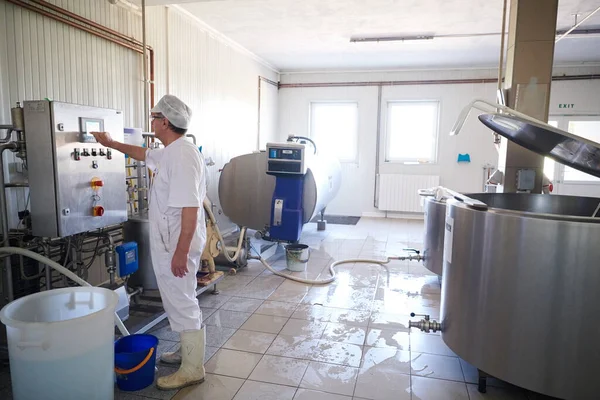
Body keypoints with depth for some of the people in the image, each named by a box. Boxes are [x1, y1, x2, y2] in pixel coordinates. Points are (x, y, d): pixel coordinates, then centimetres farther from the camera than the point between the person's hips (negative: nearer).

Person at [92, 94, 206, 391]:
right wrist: (111, 144, 40)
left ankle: (192, 369, 15)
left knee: (181, 302, 0)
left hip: (178, 246, -10)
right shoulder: (169, 152, 10)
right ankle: (188, 351, 37)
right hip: (169, 244, 10)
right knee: (179, 300, 21)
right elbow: (144, 154, 34)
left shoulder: (182, 155, -23)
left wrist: (181, 253, -26)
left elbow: (190, 209, -28)